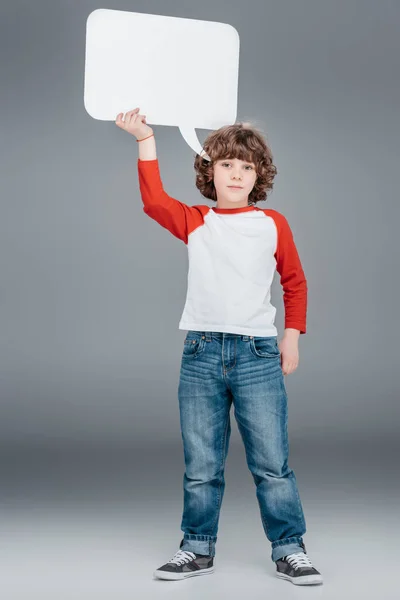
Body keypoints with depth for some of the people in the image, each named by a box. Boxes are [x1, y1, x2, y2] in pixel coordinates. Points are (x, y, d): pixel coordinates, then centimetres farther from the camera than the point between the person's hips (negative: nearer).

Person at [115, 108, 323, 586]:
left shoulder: (273, 225, 7)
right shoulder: (195, 223, 8)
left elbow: (295, 282, 16)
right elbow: (154, 201, -10)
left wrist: (293, 334, 8)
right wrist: (146, 141, -16)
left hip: (258, 353, -1)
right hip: (201, 352, 1)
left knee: (271, 462, 0)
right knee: (200, 465, 9)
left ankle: (289, 550, 13)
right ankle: (197, 549, 22)